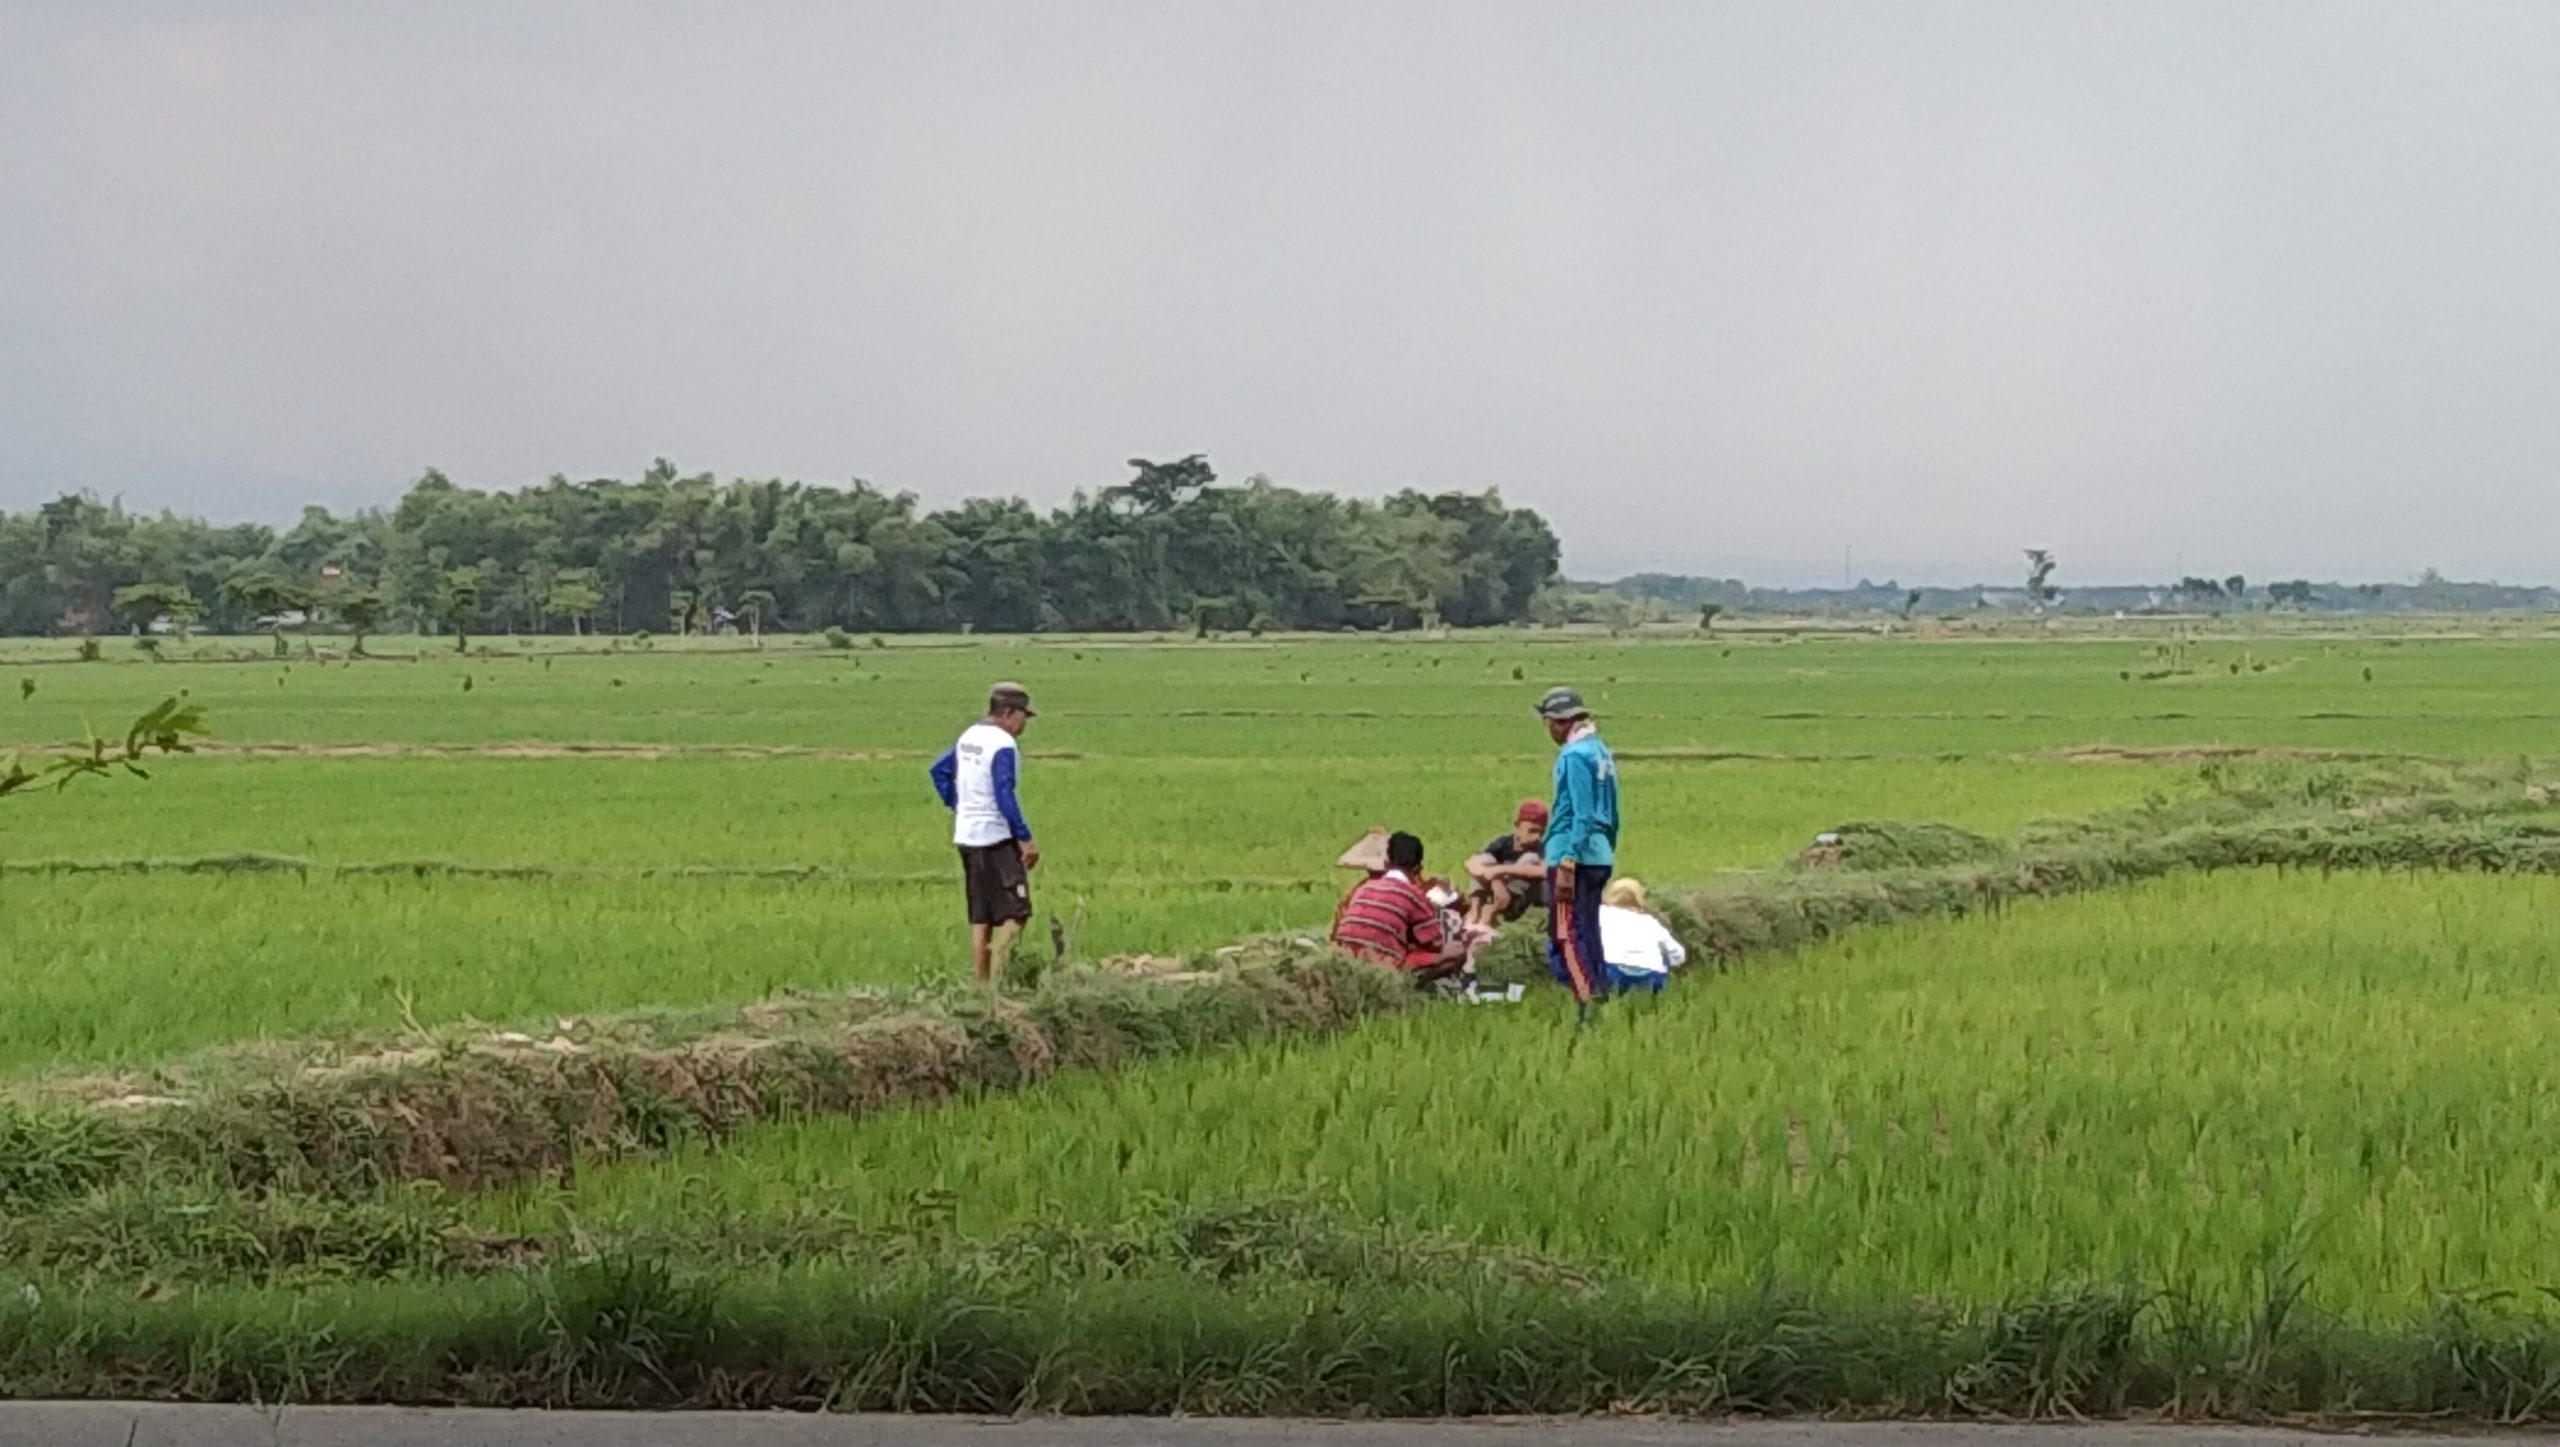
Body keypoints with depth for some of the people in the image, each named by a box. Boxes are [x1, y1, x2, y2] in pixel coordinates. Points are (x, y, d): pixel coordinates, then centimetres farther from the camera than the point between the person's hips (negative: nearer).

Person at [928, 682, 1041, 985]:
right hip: (996, 838, -9)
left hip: (967, 835, 9)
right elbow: (1005, 796, -21)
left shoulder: (969, 737, 11)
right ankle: (997, 979, -15)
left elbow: (940, 771, 21)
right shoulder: (1003, 745, -16)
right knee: (1014, 913, -7)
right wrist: (1025, 839, -19)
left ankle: (982, 982, 11)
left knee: (980, 917, 11)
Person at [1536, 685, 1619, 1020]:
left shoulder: (1575, 756, -13)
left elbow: (1582, 816, -19)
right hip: (1600, 856, 10)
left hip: (1574, 857, -10)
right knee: (1589, 936, 14)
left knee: (1567, 938, -9)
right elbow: (1612, 816, 19)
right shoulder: (1601, 752, 15)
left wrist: (1566, 865, -20)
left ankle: (1588, 1007, -15)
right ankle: (1597, 999, 16)